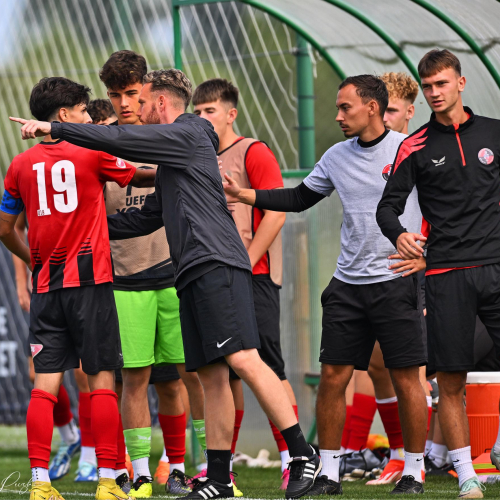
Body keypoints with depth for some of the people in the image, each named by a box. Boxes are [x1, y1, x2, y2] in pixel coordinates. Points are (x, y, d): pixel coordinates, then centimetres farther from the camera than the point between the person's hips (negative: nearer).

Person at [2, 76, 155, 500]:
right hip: (90, 282, -4)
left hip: (46, 287, 4)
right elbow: (142, 177, 13)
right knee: (101, 380, -1)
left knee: (46, 382, 1)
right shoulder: (93, 153, -2)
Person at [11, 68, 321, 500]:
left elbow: (120, 141, -9)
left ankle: (303, 454, -18)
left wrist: (54, 129, -2)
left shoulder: (187, 135, -2)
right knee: (211, 375, 6)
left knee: (243, 360, -18)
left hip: (216, 265, -10)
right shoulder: (172, 157, 27)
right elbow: (146, 219, 33)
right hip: (194, 275, 10)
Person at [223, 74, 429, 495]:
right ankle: (329, 474, 9)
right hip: (348, 283, 5)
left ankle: (413, 474, 9)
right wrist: (244, 195, 12)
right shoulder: (337, 157, 9)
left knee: (406, 380, -2)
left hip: (398, 281, -5)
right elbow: (299, 199, 20)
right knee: (333, 377, 1)